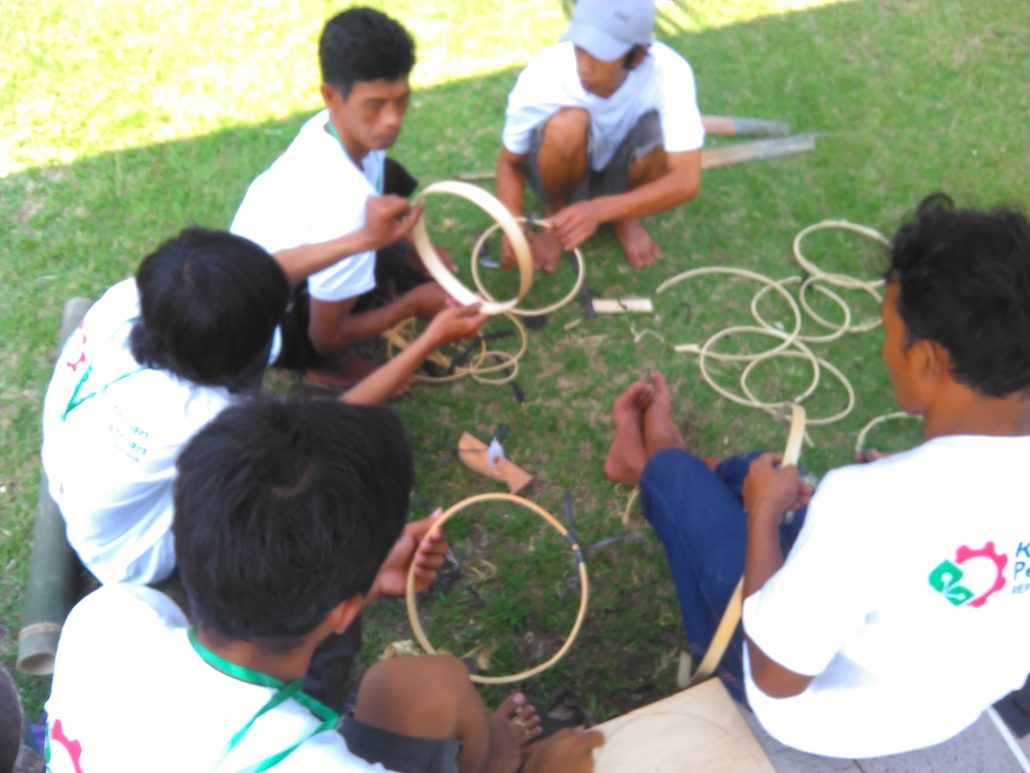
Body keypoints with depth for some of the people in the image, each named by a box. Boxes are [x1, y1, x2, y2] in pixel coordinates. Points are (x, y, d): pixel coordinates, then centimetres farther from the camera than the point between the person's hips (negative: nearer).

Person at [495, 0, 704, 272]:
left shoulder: (668, 72, -30)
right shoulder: (544, 73, -29)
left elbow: (686, 181, -36)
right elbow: (509, 162, -15)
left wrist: (599, 210, -49)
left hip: (620, 178, 1)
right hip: (565, 170, 0)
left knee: (661, 129, -33)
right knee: (567, 124, -35)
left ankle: (626, 217, -2)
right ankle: (556, 214, -4)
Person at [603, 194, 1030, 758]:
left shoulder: (869, 500, -40)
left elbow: (775, 680, -27)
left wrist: (764, 512, -16)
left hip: (819, 721, -5)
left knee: (676, 473, 8)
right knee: (749, 472, 20)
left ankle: (652, 468, 43)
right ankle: (653, 467, 50)